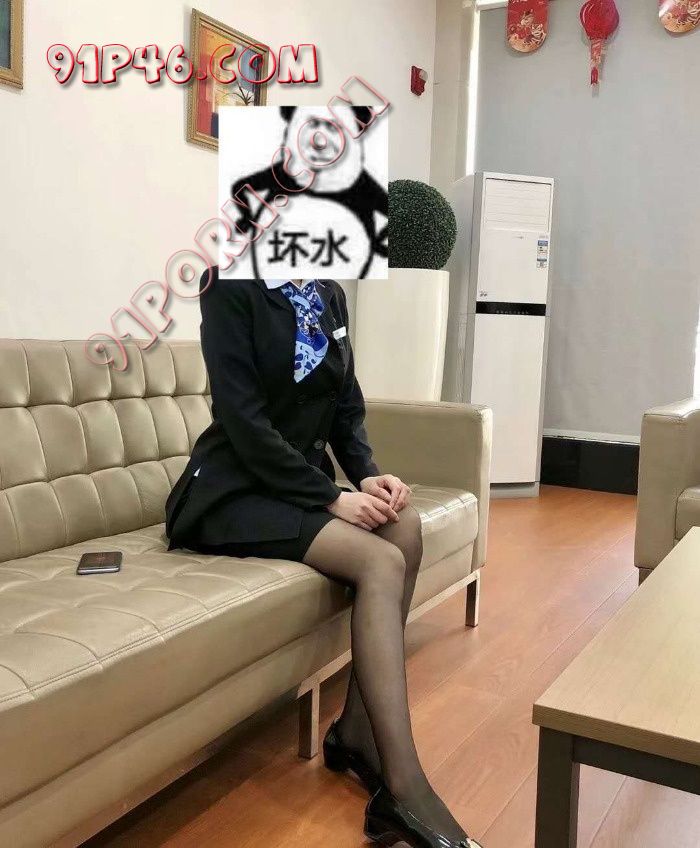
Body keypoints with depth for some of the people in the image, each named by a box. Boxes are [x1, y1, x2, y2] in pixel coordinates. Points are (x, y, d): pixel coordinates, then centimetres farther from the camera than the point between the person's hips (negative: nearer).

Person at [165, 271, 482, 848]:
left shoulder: (329, 294, 9)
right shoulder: (232, 285, -12)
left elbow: (347, 403, 11)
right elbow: (243, 419, -19)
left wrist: (368, 475, -7)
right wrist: (333, 497, -21)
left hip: (302, 476, 7)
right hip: (235, 489, -7)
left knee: (406, 525, -19)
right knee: (381, 561, -26)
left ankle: (357, 729, -8)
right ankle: (404, 791, -23)